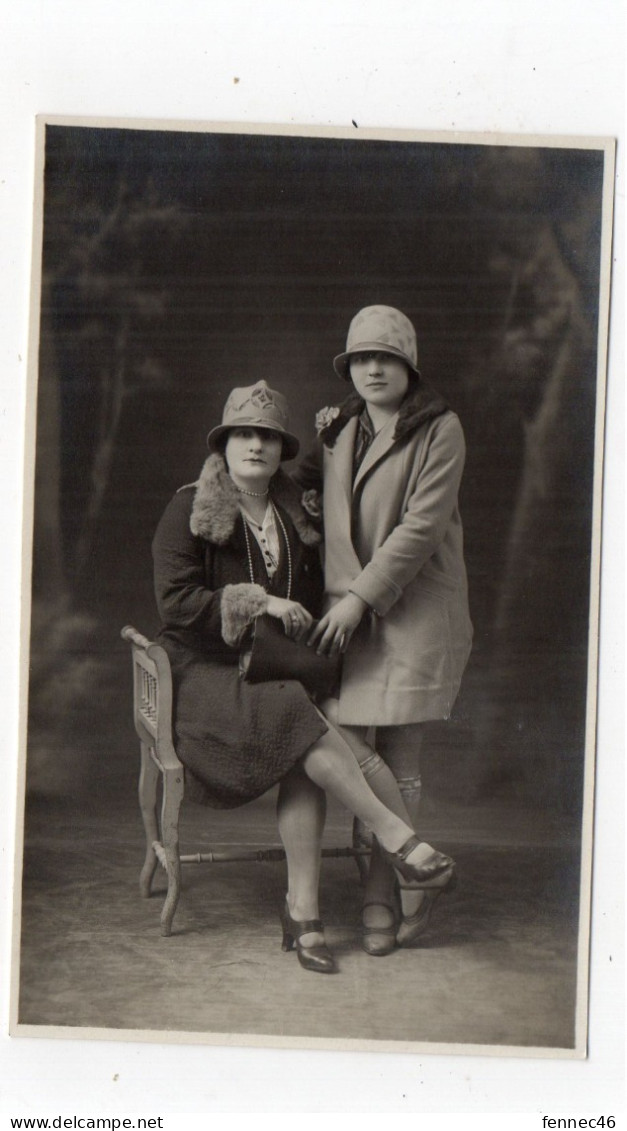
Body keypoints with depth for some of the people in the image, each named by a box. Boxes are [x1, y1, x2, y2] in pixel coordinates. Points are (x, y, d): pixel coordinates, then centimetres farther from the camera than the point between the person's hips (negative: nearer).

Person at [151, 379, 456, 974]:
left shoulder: (298, 516, 16)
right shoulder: (188, 511, 2)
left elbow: (314, 599, 27)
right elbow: (175, 601, -9)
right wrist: (259, 602, -14)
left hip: (281, 672, 4)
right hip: (205, 674, -4)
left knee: (306, 758, -29)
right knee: (301, 721, -33)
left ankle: (302, 909, -27)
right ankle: (397, 836, -29)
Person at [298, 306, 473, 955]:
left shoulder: (439, 431, -2)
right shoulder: (340, 429, 14)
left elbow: (422, 525, -10)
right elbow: (305, 487, 29)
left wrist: (361, 597, -13)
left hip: (414, 610, -4)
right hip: (348, 613, 4)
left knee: (398, 761, -1)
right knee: (345, 751, -3)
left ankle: (382, 895, 14)